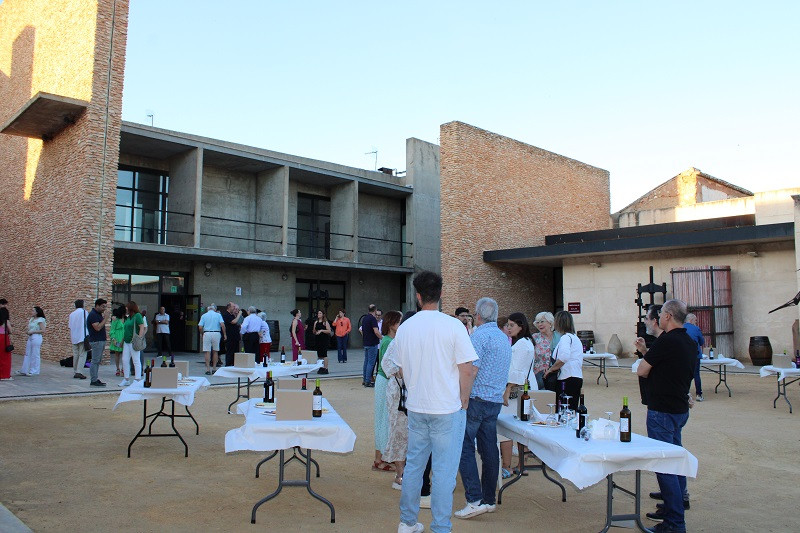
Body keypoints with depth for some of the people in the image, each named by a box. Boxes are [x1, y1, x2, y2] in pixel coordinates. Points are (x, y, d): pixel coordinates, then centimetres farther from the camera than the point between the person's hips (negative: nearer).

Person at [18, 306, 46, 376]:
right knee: (27, 354, 11)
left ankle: (34, 371, 5)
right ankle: (24, 371, 16)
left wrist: (32, 332, -14)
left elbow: (42, 330, -16)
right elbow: (29, 328, 22)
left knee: (35, 355, -2)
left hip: (36, 338, -9)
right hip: (30, 337, 9)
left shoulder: (40, 320, -9)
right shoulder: (32, 319, 15)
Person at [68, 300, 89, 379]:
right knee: (82, 355, -7)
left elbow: (70, 327, 14)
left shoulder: (71, 314, 13)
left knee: (75, 355, 11)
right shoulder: (84, 312, 0)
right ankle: (79, 372, -16)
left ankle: (76, 372, 14)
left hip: (74, 338, 5)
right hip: (83, 337, -5)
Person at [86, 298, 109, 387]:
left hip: (101, 341, 10)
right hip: (96, 341, -10)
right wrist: (105, 318, -19)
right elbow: (97, 328, -23)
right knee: (95, 361, -7)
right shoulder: (93, 315, -13)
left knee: (98, 361, 10)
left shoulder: (99, 314, 16)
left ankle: (96, 379, 14)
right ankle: (93, 381, -5)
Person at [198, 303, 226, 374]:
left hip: (207, 334, 0)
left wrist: (201, 334, 16)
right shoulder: (218, 315, 6)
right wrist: (224, 334, -1)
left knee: (207, 352, 2)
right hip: (216, 334, 1)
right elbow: (222, 325, -7)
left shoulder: (204, 315, 7)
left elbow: (200, 327, -1)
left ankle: (208, 369, -1)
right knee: (215, 351, 12)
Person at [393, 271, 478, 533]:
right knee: (444, 469, 3)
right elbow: (466, 371, -13)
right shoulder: (453, 326, -13)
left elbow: (402, 370, 10)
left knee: (413, 464, 15)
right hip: (448, 408, -4)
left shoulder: (404, 328, 0)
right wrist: (463, 402, 1)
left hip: (416, 407, 5)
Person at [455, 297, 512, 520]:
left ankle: (475, 500, -8)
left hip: (476, 400, -8)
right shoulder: (504, 338, 15)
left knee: (465, 449, -4)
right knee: (489, 449, 11)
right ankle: (489, 499, 17)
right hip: (496, 401, 8)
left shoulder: (479, 335, -12)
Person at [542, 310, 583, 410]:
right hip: (577, 378, 10)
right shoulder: (574, 337, 20)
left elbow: (564, 357, -27)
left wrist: (550, 369, -15)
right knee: (572, 410, 12)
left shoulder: (566, 337, -10)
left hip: (568, 379, -10)